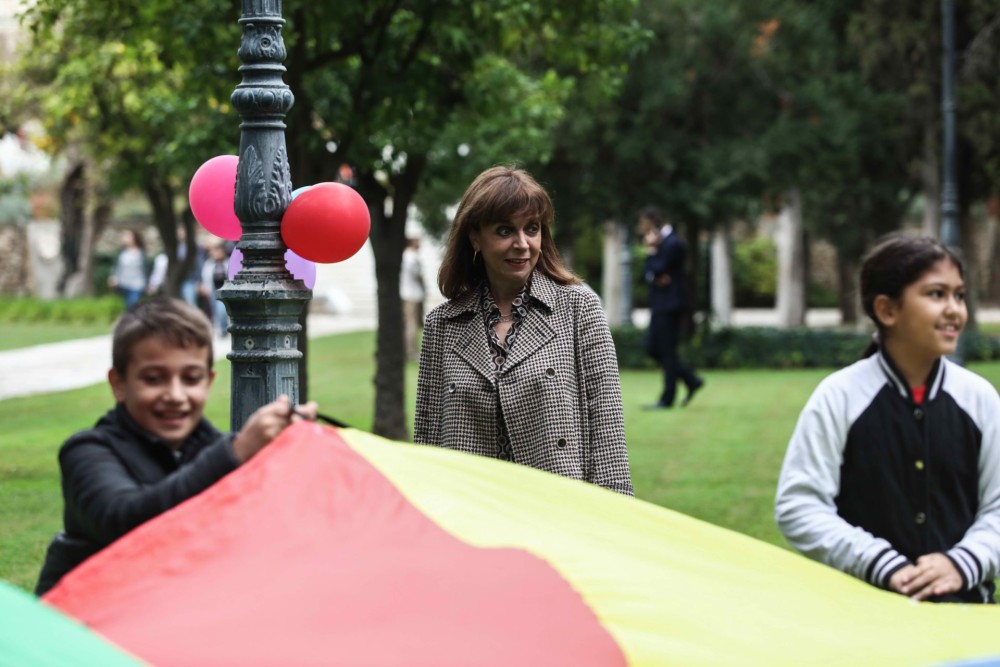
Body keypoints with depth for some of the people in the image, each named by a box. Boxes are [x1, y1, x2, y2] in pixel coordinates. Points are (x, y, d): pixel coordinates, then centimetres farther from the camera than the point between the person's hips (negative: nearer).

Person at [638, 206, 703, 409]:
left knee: (667, 350, -4)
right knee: (652, 347, 10)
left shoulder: (673, 243, -15)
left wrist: (651, 250, -9)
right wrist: (654, 278, -10)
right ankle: (692, 381, 17)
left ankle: (667, 399, 2)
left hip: (670, 303, -10)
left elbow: (657, 269, -20)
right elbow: (646, 272, 10)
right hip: (659, 303, 10)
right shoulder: (659, 241, 15)